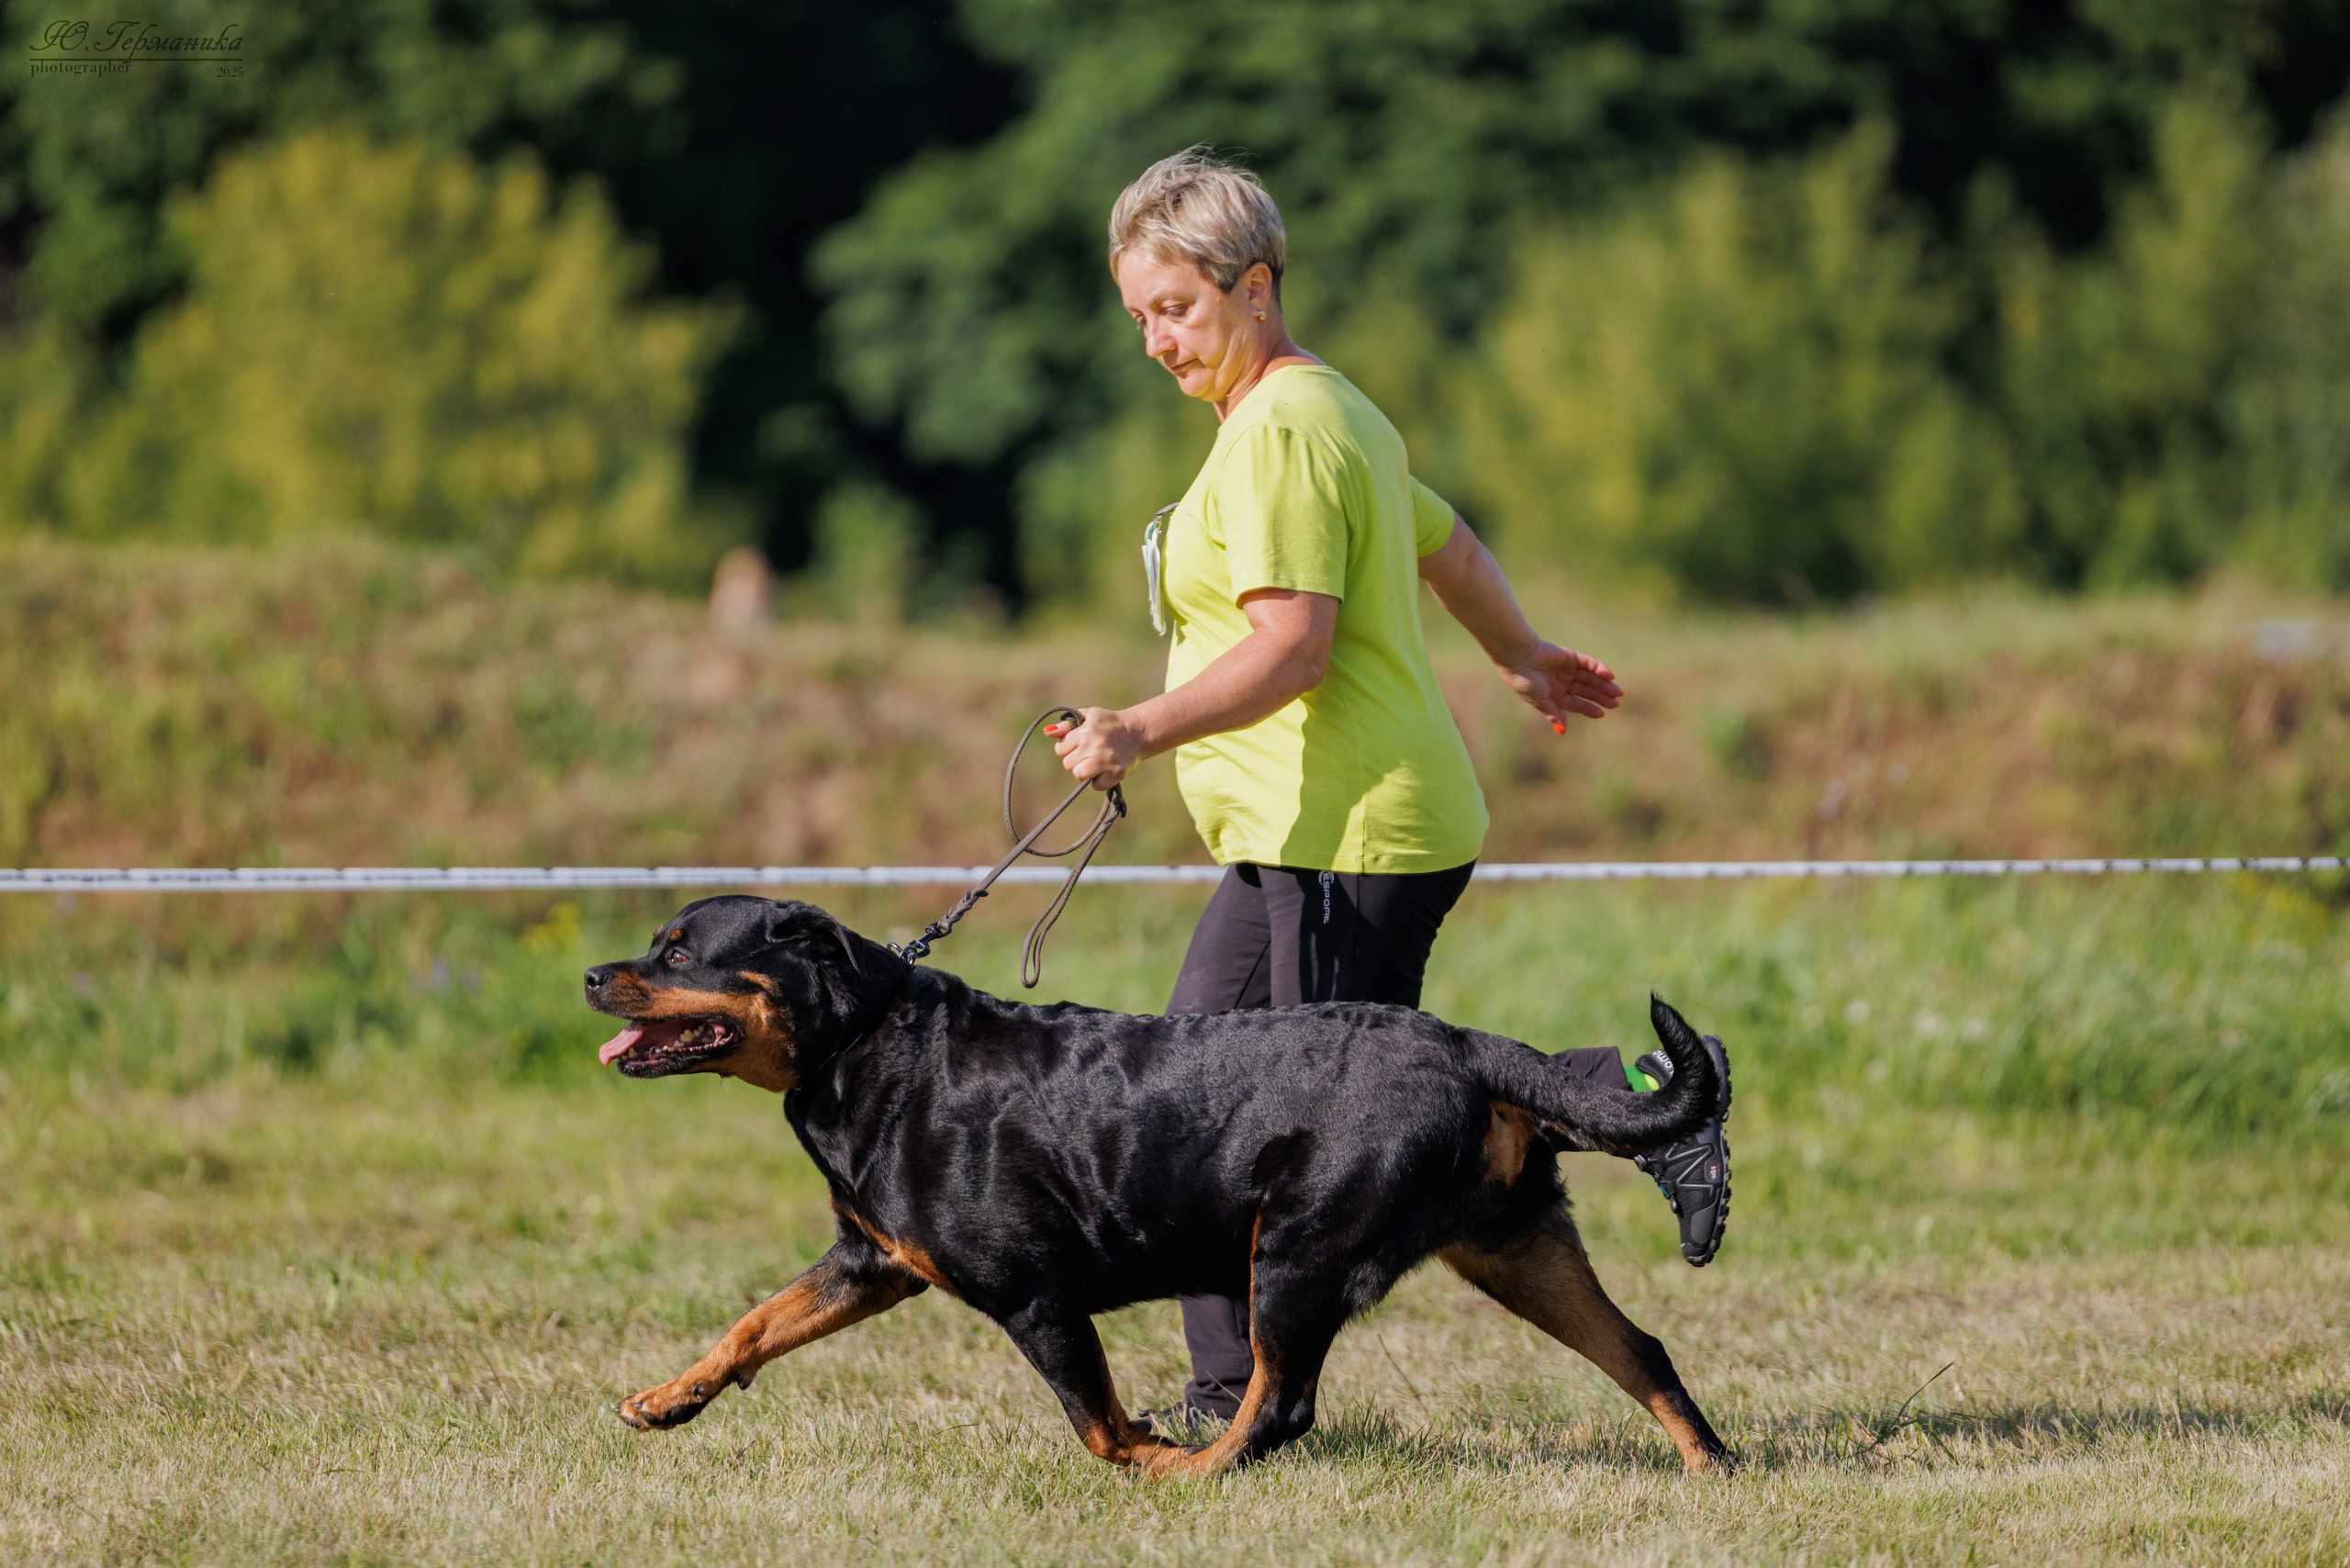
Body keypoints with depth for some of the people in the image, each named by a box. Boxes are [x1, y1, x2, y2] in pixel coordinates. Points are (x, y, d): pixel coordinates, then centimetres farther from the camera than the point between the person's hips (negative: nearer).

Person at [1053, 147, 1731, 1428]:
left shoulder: (1279, 435, -14)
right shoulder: (1332, 411, 18)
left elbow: (1291, 650, -23)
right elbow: (1449, 546, 32)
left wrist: (1140, 732, -30)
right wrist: (1520, 659, 48)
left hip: (1354, 840, -11)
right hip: (1292, 840, 11)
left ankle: (1638, 1100, 0)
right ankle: (1236, 1392, 5)